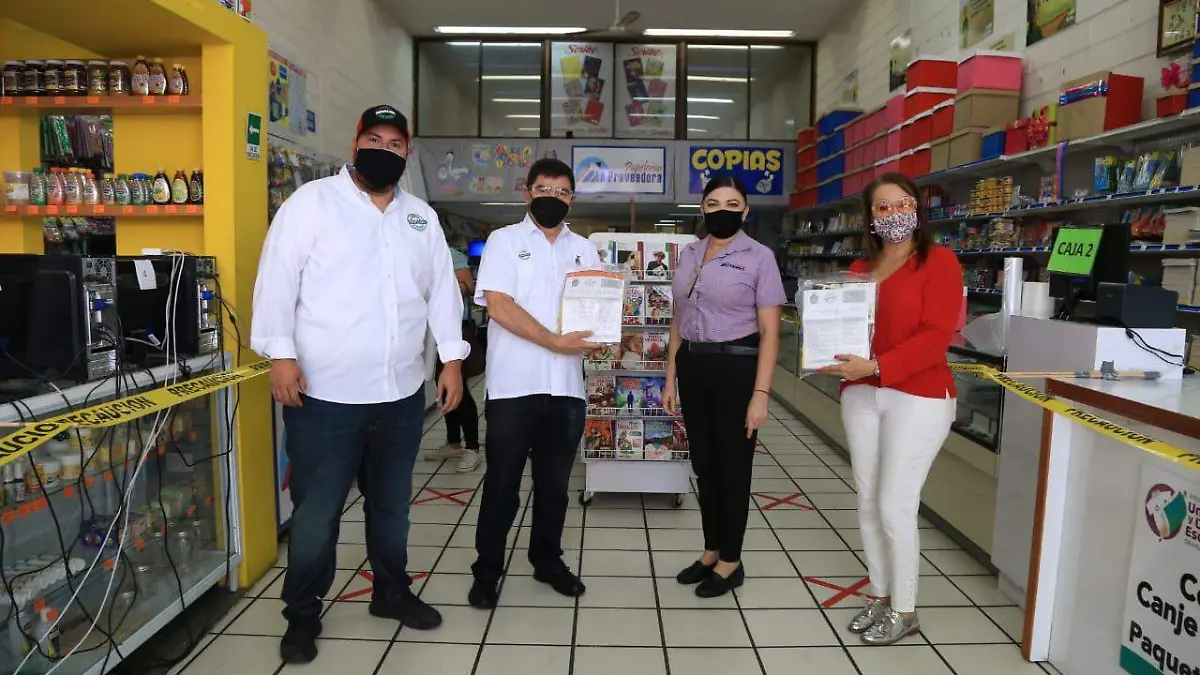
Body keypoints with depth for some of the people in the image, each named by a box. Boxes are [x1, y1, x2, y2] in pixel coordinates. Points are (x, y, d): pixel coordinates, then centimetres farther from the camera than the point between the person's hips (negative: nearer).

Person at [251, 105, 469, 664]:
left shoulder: (422, 216, 12)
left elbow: (442, 289, 12)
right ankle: (302, 615, 26)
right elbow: (278, 278, -9)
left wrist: (452, 359, 6)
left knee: (392, 504, 19)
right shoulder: (311, 201, -3)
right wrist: (281, 353, -16)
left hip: (402, 393, 5)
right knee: (317, 512, 6)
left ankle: (391, 591, 38)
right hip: (325, 393, -4)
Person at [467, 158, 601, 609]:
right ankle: (487, 570, 21)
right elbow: (499, 305, -12)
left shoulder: (583, 249, 14)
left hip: (566, 388, 4)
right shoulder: (504, 240, 0)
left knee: (554, 483, 15)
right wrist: (556, 342, -18)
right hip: (513, 385, -4)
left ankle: (547, 560, 31)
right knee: (502, 483, 6)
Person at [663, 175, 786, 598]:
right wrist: (670, 378, 11)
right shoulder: (688, 254, 10)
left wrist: (760, 394, -15)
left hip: (736, 367, -5)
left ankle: (731, 561, 22)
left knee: (733, 466, 5)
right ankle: (711, 551, 30)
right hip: (693, 366, 5)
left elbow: (769, 331, -9)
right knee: (703, 463, 13)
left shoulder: (759, 257, -6)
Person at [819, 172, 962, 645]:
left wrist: (875, 366, -25)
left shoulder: (939, 261, -6)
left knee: (895, 507, -2)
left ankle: (905, 611, 18)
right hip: (861, 396, 6)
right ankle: (881, 597, 29)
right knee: (868, 504, 11)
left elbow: (935, 337, -15)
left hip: (919, 398, -6)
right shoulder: (861, 268, 12)